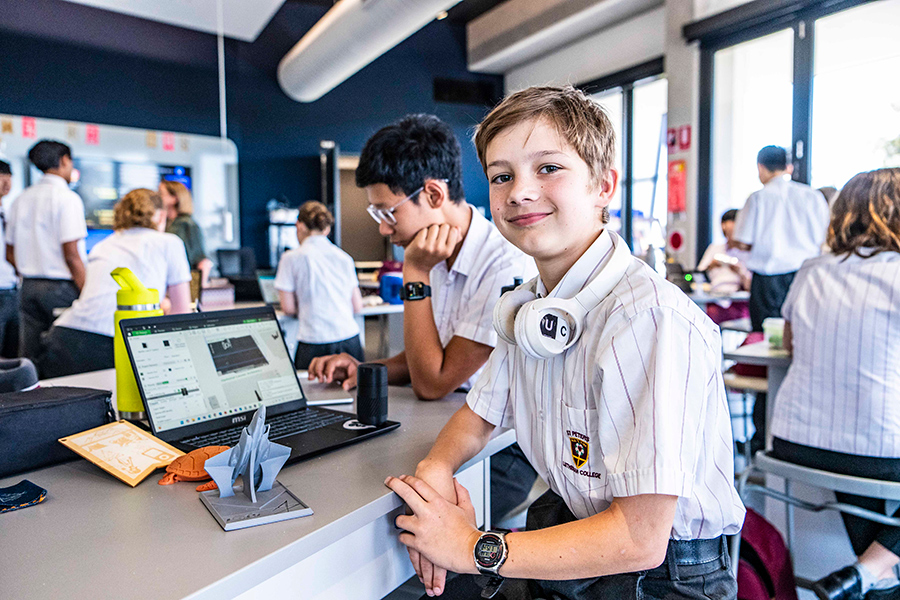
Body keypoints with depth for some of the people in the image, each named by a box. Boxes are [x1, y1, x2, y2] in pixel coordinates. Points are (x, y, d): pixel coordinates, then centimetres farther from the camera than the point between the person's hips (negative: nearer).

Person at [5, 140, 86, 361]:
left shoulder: (21, 199, 13)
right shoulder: (67, 198, -9)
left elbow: (10, 255, 16)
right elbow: (71, 255, -16)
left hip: (28, 287, 7)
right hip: (61, 286, -7)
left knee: (29, 359, 9)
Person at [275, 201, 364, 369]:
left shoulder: (291, 258, -1)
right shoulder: (344, 257, 10)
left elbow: (288, 308, 0)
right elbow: (357, 306, 11)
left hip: (314, 345, -3)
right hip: (350, 339, 4)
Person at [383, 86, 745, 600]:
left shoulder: (652, 321, -27)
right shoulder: (529, 309, -1)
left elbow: (639, 538, -26)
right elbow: (479, 414, 13)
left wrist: (477, 549, -18)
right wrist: (436, 468, -9)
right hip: (571, 527, 6)